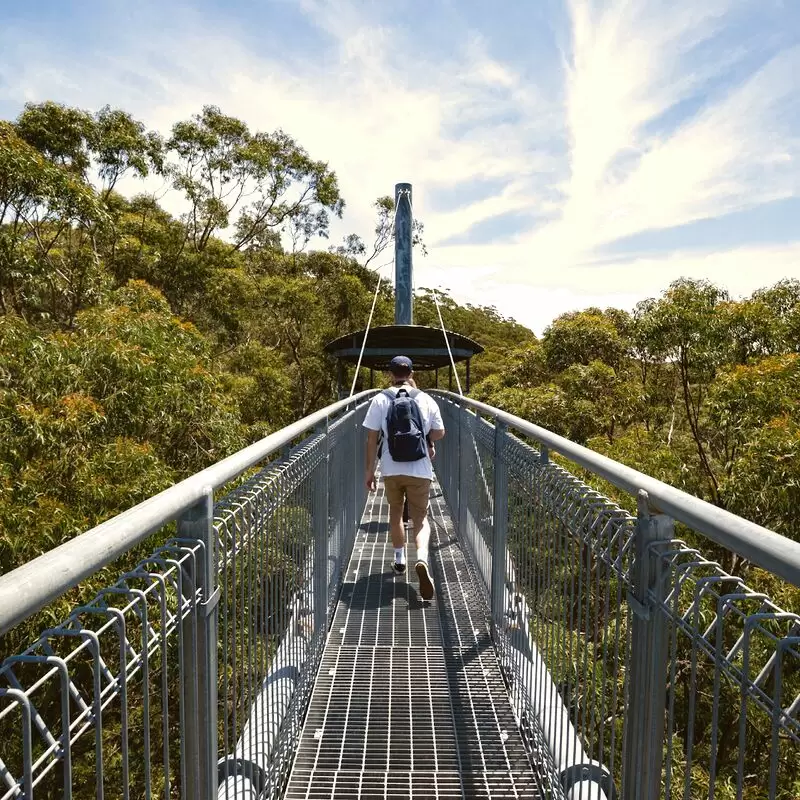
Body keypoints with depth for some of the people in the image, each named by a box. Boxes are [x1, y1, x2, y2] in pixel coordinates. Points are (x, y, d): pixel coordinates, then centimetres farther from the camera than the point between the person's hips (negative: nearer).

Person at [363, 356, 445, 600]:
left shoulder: (380, 400, -4)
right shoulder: (426, 399, -1)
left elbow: (372, 438, -4)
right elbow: (439, 432, 7)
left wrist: (369, 470, 4)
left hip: (391, 469, 1)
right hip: (420, 469, 0)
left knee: (395, 512, 22)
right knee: (420, 518, 5)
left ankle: (399, 560, 33)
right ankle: (422, 559, -20)